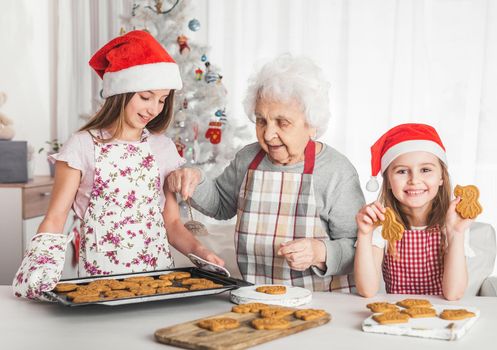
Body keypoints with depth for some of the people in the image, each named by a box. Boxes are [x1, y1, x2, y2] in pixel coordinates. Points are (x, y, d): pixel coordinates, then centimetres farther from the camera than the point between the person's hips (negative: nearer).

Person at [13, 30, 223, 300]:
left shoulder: (163, 148, 8)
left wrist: (199, 251, -7)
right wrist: (39, 269, -18)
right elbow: (54, 219, -2)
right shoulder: (84, 146, -2)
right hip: (98, 281, -1)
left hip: (158, 275, 1)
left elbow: (171, 223, 11)